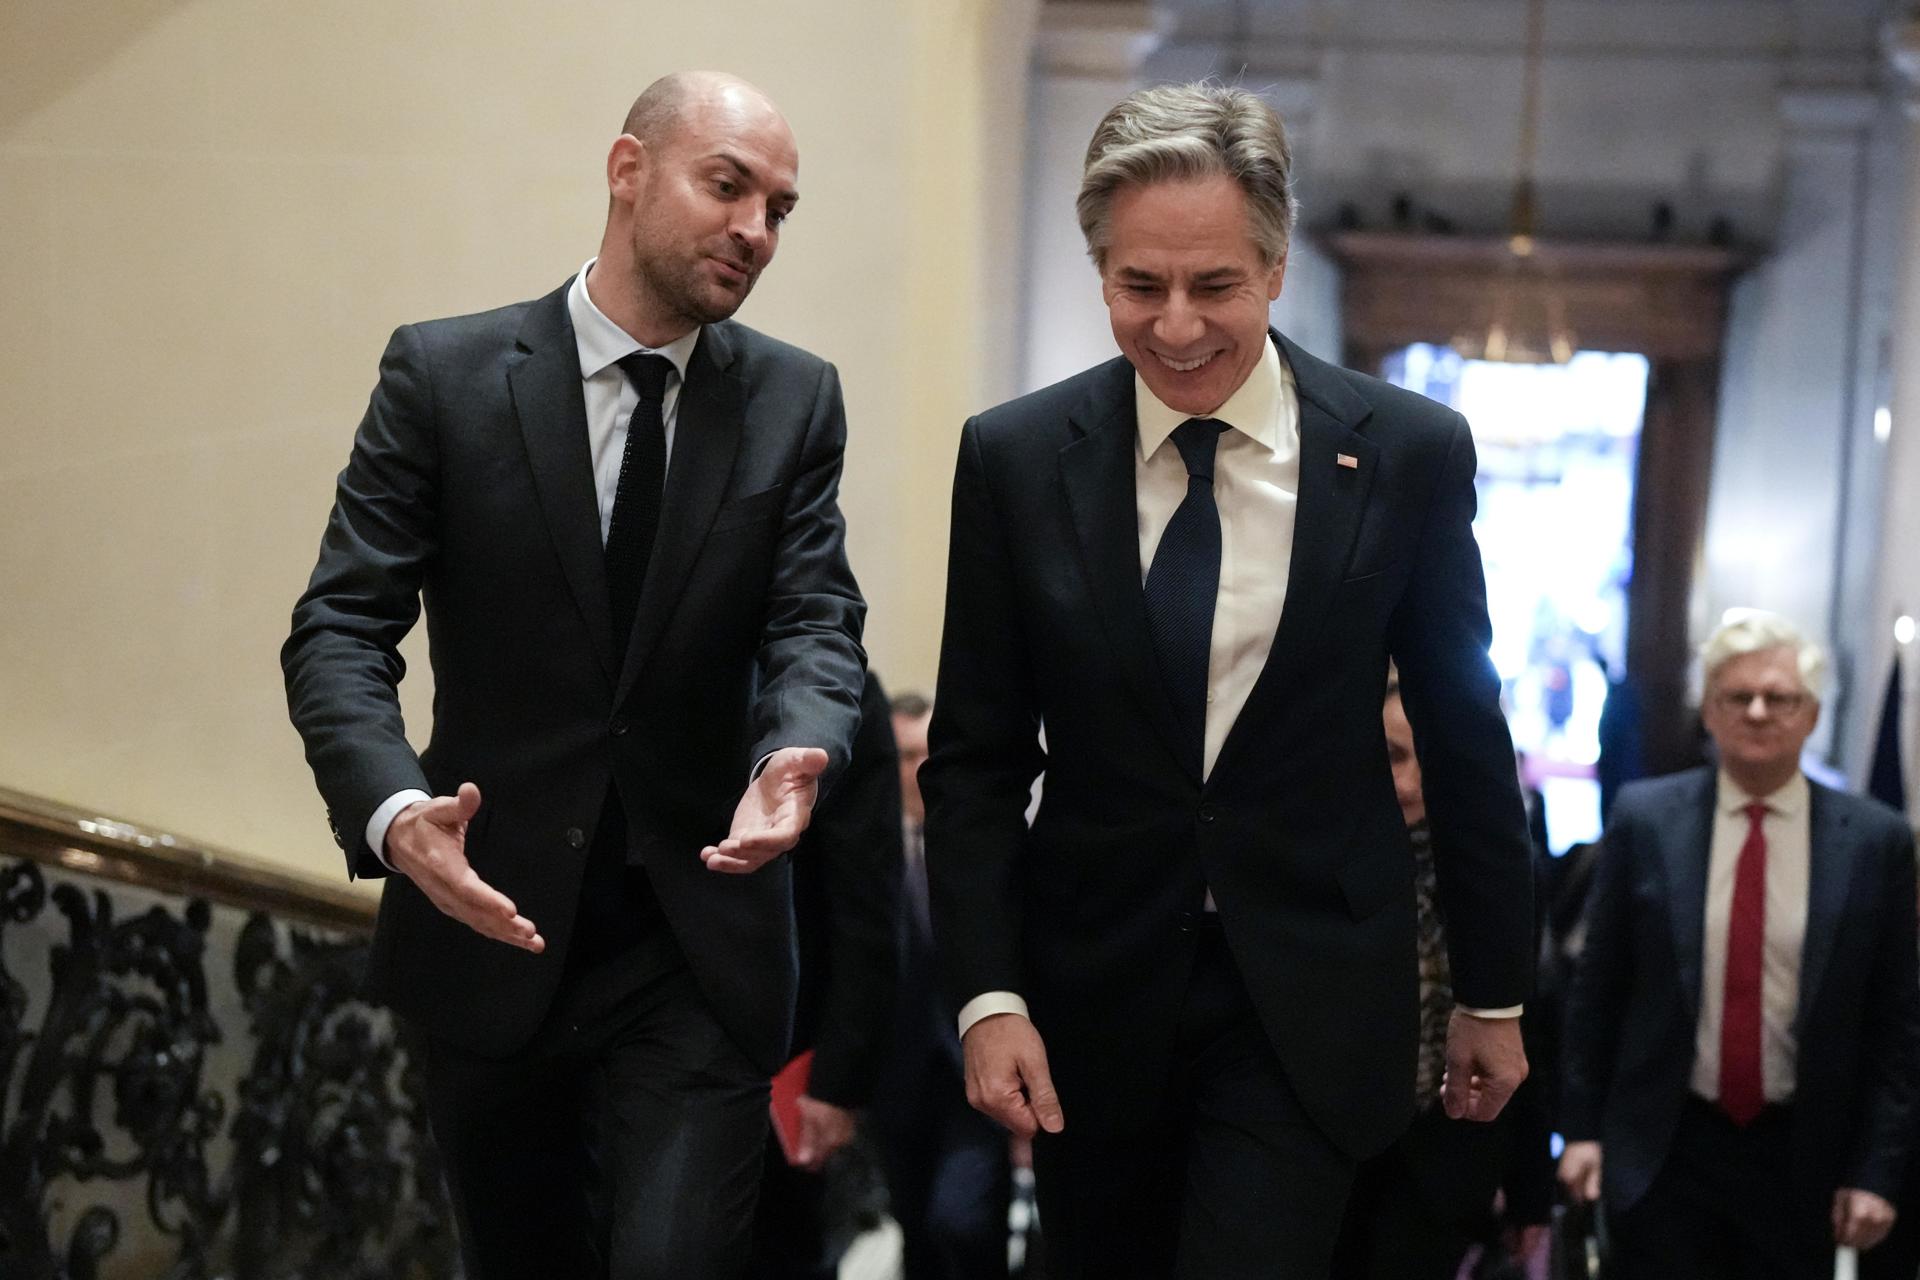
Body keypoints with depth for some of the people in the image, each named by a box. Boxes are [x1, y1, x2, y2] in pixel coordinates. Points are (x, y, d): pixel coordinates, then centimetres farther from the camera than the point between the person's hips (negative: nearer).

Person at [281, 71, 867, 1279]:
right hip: (491, 924, 0)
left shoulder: (796, 400, 2)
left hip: (701, 940, 0)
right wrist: (394, 806, -28)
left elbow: (816, 621, -6)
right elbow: (342, 627, -9)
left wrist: (797, 755, -29)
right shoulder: (443, 373, -5)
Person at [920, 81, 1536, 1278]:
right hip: (1092, 989, 2)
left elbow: (1466, 742, 3)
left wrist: (1495, 994, 9)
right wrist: (988, 994, -8)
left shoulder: (1412, 453, -5)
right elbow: (976, 754, 1)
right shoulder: (1015, 458, -4)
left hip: (1311, 1000, -1)